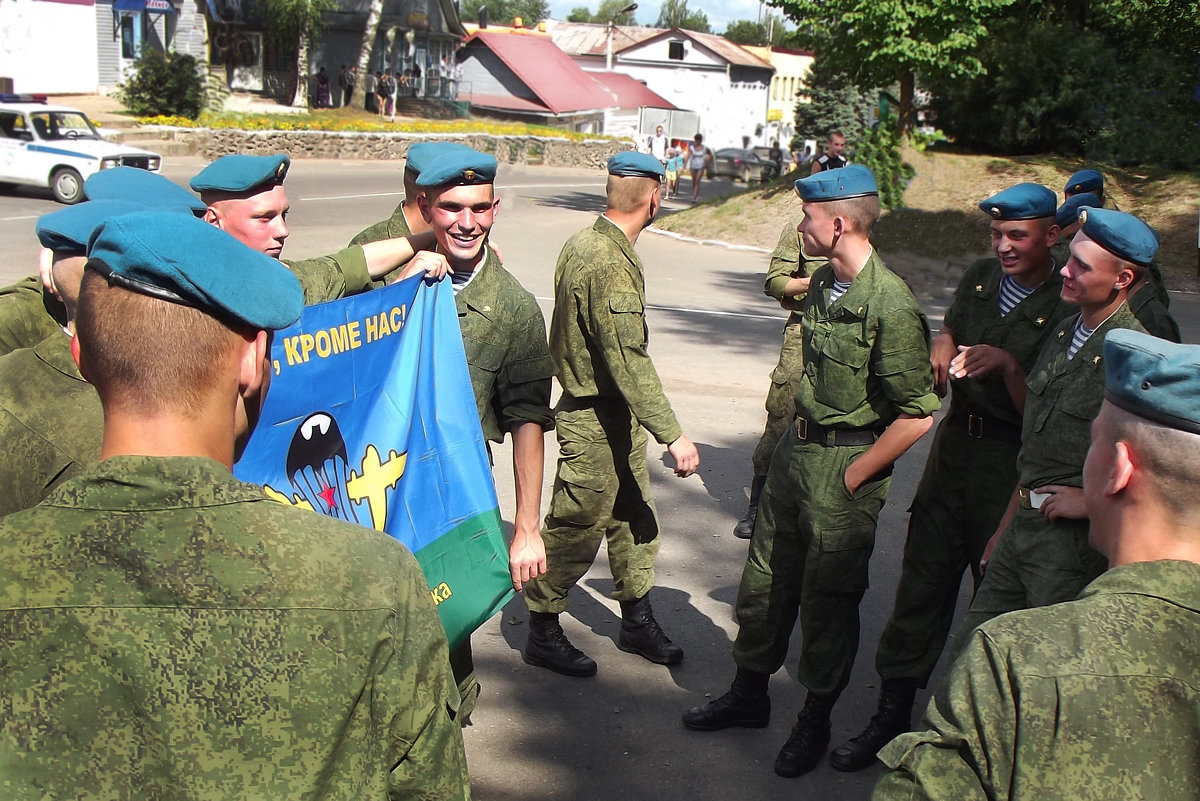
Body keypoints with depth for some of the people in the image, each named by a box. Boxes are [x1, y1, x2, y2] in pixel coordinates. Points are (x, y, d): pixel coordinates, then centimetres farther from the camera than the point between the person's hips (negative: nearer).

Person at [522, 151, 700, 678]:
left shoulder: (583, 242, 6)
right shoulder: (612, 264, -26)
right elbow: (629, 361, -30)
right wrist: (673, 436, -28)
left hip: (615, 416, 10)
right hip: (595, 420, -10)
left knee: (634, 515, 17)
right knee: (577, 529, 3)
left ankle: (637, 621, 31)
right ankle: (543, 634, 18)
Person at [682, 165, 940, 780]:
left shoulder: (890, 305, -21)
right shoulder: (822, 283, 5)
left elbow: (918, 414, -22)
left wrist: (851, 477, -15)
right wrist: (798, 438, 13)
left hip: (847, 464, -8)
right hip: (795, 448, 8)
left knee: (828, 599, 7)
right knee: (766, 578, 16)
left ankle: (815, 720, 27)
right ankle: (749, 694, 35)